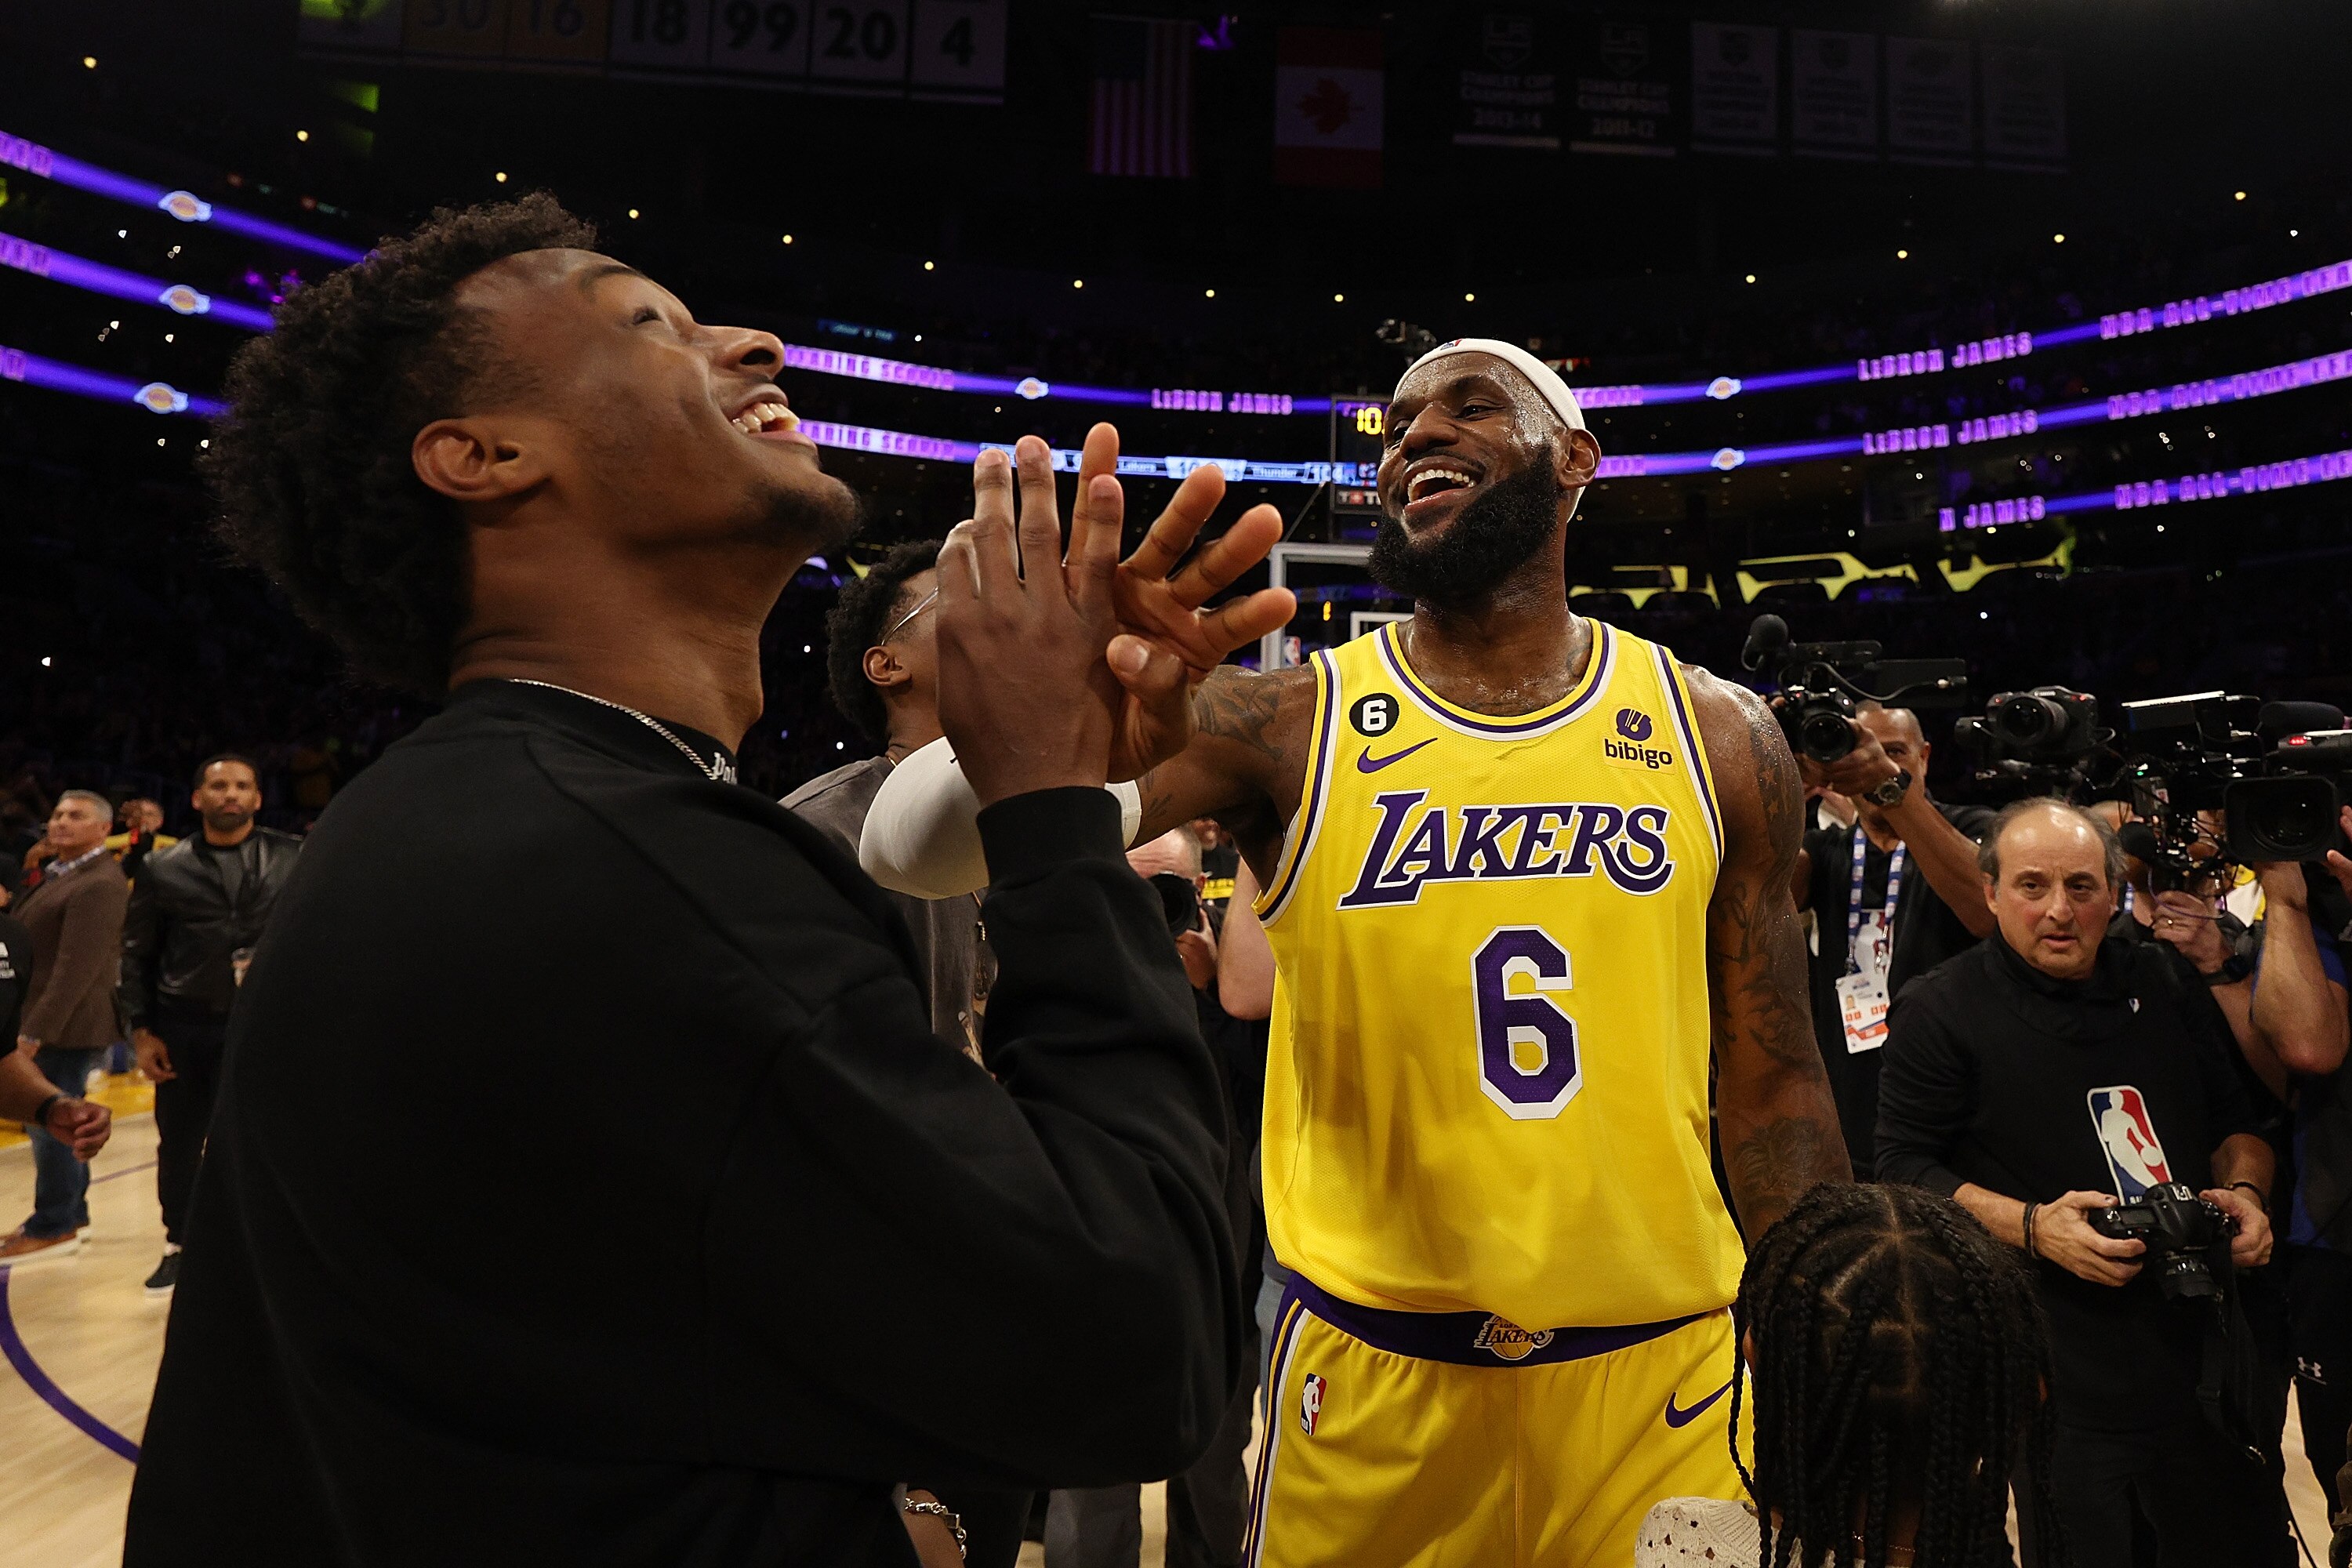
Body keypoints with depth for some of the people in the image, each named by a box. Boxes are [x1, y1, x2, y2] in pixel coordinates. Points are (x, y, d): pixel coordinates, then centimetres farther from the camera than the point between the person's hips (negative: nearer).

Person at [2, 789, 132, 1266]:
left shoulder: (99, 885, -18)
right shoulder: (59, 873, 16)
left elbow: (77, 968, -24)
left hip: (65, 1027, -10)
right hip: (46, 1022, 10)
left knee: (51, 1124, -2)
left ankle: (54, 1228, 9)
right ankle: (70, 1213, 30)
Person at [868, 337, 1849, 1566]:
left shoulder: (1719, 738, 0)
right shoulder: (1284, 725, -8)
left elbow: (1772, 1082, 4)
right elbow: (921, 841, -20)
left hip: (1664, 1370, 2)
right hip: (1368, 1374, -1)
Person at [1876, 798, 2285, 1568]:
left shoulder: (2163, 983, 8)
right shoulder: (1938, 1010, -8)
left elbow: (2235, 1118, 19)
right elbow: (1904, 1168, -10)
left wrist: (2244, 1189, -1)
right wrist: (2033, 1227, -22)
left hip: (2205, 1344, 6)